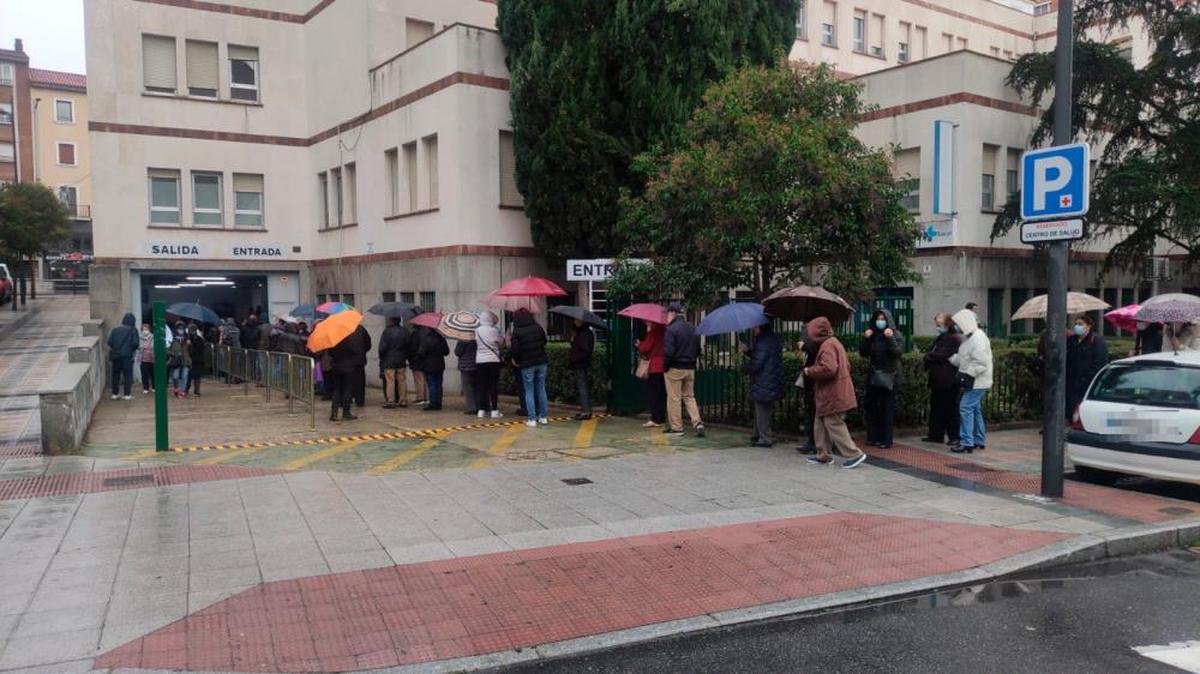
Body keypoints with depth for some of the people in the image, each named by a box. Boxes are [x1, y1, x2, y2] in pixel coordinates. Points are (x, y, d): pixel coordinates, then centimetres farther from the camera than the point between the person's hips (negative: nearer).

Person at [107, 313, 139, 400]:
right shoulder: (133, 330, -1)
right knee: (128, 375, 1)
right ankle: (127, 395, -3)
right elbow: (135, 343, -9)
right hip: (127, 355, -4)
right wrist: (133, 349, 11)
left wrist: (115, 348, 18)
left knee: (115, 374, 13)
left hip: (115, 355, 4)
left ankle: (115, 394, 15)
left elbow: (109, 342, 2)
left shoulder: (115, 330, 9)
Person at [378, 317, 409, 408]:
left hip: (389, 361, -5)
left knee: (390, 381, -2)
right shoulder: (404, 331, 3)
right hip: (401, 361, 5)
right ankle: (403, 400, 13)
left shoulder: (387, 331, -13)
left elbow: (382, 347, -11)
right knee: (402, 380, 9)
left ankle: (390, 401, -2)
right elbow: (408, 345, 8)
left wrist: (381, 358, 3)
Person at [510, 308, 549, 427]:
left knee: (529, 391, 4)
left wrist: (517, 361, 5)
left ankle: (532, 419, 1)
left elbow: (515, 350, -12)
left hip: (527, 364, -3)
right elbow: (544, 341, 13)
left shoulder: (516, 331, -9)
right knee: (541, 389, 12)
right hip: (542, 362, 3)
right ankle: (543, 417, 15)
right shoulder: (538, 327, 2)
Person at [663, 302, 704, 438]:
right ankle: (697, 422, 1)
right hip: (690, 369, 6)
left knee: (674, 399, 3)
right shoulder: (692, 329, 9)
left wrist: (665, 367, -8)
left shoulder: (671, 329, -14)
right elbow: (698, 350, 12)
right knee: (689, 396, 15)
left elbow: (668, 352, -20)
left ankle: (676, 428, 7)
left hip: (674, 369, -6)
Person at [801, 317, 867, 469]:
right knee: (821, 425, 16)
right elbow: (846, 366, 22)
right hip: (832, 395, 11)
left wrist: (809, 371, -15)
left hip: (832, 396, -11)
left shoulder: (827, 345, -18)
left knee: (835, 426, -4)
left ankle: (855, 454, 1)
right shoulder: (834, 342, 15)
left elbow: (828, 369, -31)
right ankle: (823, 455, 23)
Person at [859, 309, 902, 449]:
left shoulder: (895, 335, -2)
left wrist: (890, 338, -24)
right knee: (871, 407, 3)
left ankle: (886, 440, 2)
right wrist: (865, 339, -8)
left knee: (887, 408, -2)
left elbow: (898, 352, -15)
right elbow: (863, 353, 4)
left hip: (889, 376, -4)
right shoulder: (872, 335, 9)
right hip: (873, 376, 4)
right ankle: (873, 437, 12)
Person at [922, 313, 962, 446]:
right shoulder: (939, 338, 18)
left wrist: (929, 356, -5)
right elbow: (932, 354, 20)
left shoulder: (954, 339, -13)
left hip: (948, 381, -10)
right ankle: (935, 434, 20)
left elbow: (941, 355, -21)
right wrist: (929, 361, 0)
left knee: (950, 409, -2)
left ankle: (954, 437, 5)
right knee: (935, 407, 13)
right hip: (937, 380, 10)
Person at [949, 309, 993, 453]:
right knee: (975, 410, 16)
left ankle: (966, 442, -13)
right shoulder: (969, 337, 15)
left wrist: (968, 375, -24)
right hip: (973, 381, 11)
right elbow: (961, 358, 20)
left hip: (977, 382, -11)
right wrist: (950, 359, 9)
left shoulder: (978, 338, -19)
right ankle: (979, 441, 26)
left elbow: (980, 363, -25)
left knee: (966, 408, -13)